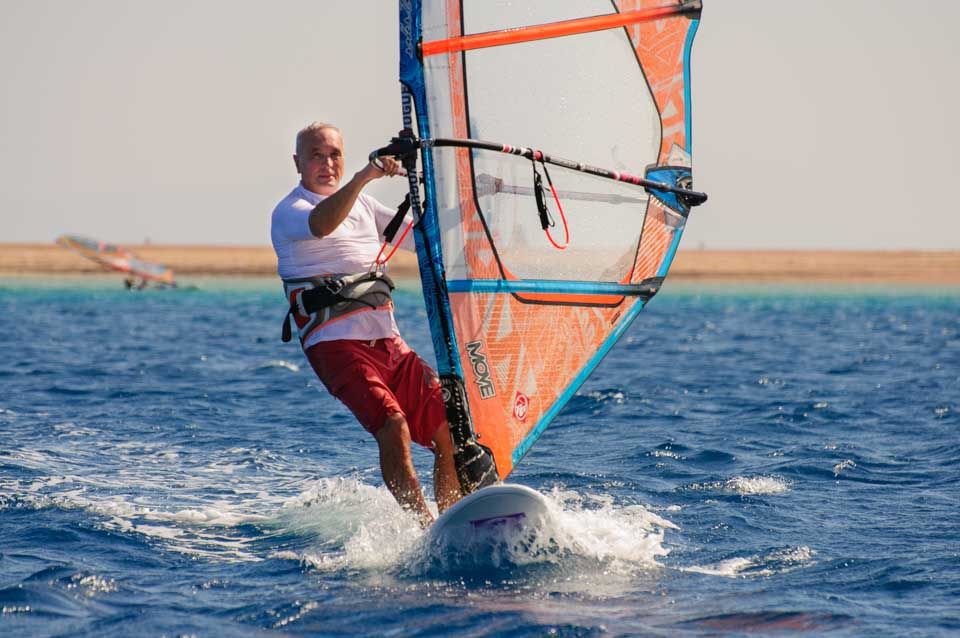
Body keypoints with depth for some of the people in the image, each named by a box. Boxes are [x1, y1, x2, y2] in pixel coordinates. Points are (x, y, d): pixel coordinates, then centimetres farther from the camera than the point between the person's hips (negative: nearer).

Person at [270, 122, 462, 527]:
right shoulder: (289, 212, 0)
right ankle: (426, 532, -27)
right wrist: (365, 175, -36)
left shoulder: (362, 204, 23)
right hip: (336, 344, -7)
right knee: (393, 425, -25)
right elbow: (322, 224, -25)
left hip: (388, 341, 7)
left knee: (450, 428, -5)